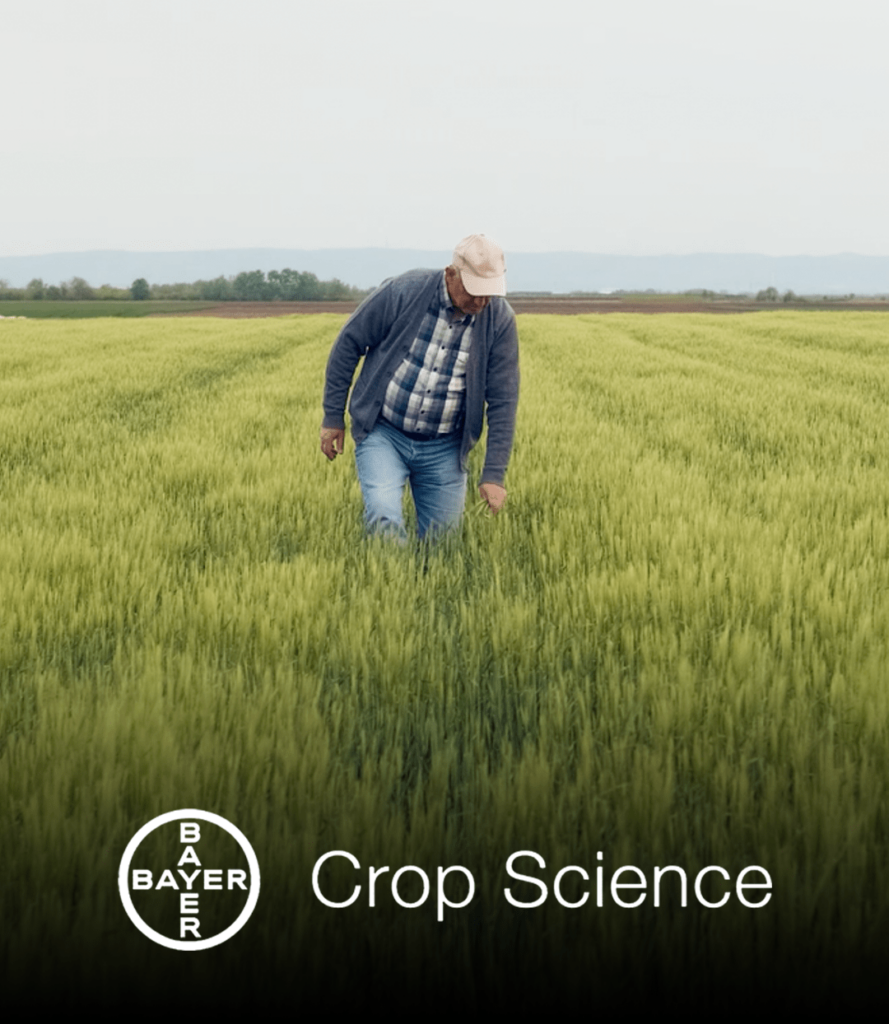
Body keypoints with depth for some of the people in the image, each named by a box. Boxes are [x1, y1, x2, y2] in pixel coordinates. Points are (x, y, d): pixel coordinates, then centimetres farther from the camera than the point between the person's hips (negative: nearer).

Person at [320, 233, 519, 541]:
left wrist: (494, 474, -9)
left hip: (444, 449, 2)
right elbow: (349, 343, -3)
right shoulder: (402, 292, -15)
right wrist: (333, 416, 1)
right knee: (384, 520, -23)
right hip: (383, 434, -2)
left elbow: (502, 401, -4)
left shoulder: (499, 320, -8)